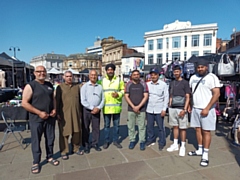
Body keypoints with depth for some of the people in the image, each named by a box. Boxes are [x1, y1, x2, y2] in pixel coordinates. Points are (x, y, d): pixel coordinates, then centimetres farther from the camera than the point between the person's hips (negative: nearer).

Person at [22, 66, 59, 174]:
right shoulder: (30, 86, -10)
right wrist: (39, 113, -18)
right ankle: (36, 162, 25)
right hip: (36, 118, -5)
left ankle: (49, 157, 33)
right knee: (36, 140, 7)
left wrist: (54, 109, -2)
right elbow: (24, 103, -14)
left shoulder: (49, 85, 7)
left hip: (50, 117, 5)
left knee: (50, 138, 14)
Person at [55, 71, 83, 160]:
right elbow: (57, 101, -2)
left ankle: (76, 148, 29)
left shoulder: (77, 86, 9)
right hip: (64, 113, -3)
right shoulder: (60, 87, -1)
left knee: (77, 131, 11)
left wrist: (81, 111, 12)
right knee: (64, 133, 4)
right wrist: (57, 113, -5)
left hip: (76, 113, 4)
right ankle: (64, 151, 19)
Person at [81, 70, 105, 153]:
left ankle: (95, 143, 23)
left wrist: (98, 108, -9)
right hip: (86, 110, -2)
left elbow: (102, 99, 6)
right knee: (85, 128, 6)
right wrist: (92, 108, -13)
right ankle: (86, 145, 18)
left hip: (97, 110, 2)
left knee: (96, 128, 8)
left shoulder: (100, 87, 7)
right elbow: (83, 101, -9)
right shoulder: (84, 86, -2)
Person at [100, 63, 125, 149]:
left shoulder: (119, 80, 3)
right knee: (106, 125, 9)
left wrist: (118, 94, -15)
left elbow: (123, 90, 5)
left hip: (116, 106, 0)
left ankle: (116, 141, 26)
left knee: (116, 125, 11)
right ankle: (106, 141, 24)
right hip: (106, 106, 0)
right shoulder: (103, 80, 5)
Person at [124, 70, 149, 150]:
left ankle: (142, 142, 14)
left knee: (142, 126, 2)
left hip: (141, 109, -1)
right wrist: (133, 107, -10)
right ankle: (132, 141, 21)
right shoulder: (128, 84, 5)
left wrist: (138, 106, -11)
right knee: (131, 126, 7)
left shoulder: (143, 84, 3)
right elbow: (126, 96, 0)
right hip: (131, 109, 1)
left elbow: (146, 96, -2)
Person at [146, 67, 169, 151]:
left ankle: (161, 143, 20)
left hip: (159, 110, -3)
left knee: (161, 127, 5)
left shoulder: (163, 84, -3)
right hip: (149, 109, 3)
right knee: (149, 126, 13)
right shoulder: (147, 84, 4)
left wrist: (164, 109, -8)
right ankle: (151, 139, 31)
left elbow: (166, 97, -3)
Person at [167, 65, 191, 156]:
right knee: (175, 126, 12)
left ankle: (183, 146, 14)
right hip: (172, 108, 5)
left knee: (182, 128, 2)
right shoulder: (172, 83, 12)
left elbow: (187, 97, -6)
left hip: (181, 109, -5)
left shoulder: (185, 83, -2)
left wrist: (184, 109, -14)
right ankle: (175, 144, 23)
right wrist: (169, 106, 10)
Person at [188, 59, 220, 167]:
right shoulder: (193, 78, 9)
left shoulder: (211, 77, -10)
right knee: (198, 129, 12)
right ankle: (200, 150, 27)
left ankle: (205, 155, 10)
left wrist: (207, 109, -19)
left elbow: (217, 94, -15)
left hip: (206, 110, -6)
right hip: (195, 108, 6)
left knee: (206, 131, 0)